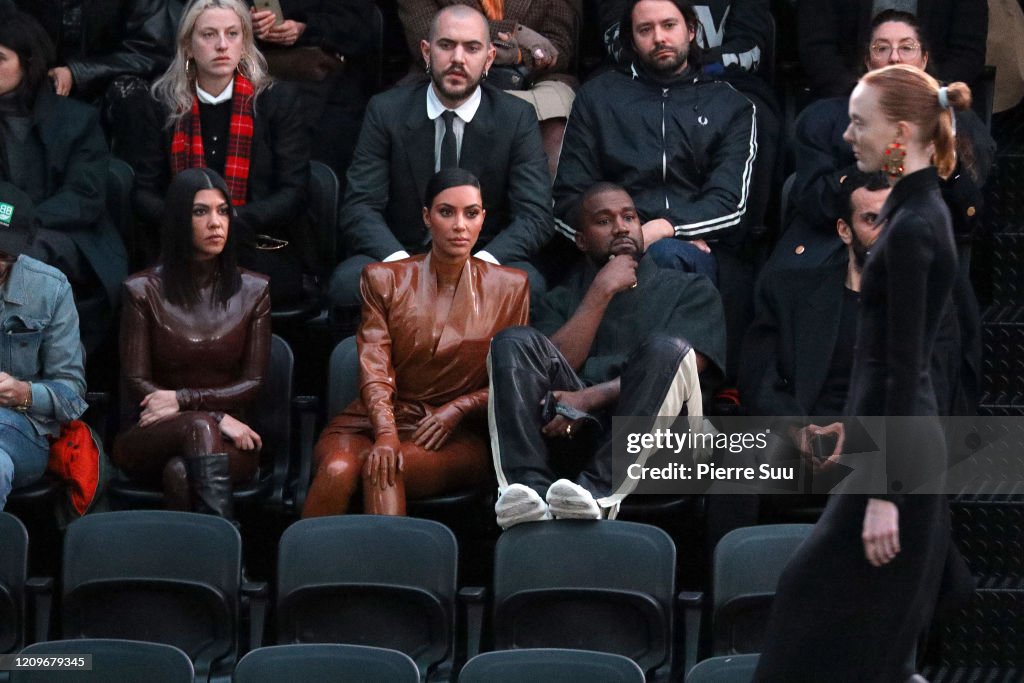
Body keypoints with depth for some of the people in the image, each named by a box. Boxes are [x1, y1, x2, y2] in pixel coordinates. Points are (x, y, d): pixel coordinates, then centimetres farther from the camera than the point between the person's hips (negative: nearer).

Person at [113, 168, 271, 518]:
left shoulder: (253, 291, 8)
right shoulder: (144, 291, 3)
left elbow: (253, 383, 4)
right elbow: (135, 381, -2)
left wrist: (183, 399, -11)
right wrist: (217, 418, -13)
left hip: (229, 442, 1)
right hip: (153, 435, -1)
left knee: (181, 471, -35)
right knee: (199, 429, -37)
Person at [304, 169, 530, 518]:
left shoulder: (509, 287, 8)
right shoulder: (384, 279, 7)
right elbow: (374, 371, -4)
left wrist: (458, 409, -9)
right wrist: (386, 434, -23)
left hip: (457, 435, -1)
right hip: (376, 420, 1)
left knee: (384, 471, -34)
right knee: (338, 469, -33)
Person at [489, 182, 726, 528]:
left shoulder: (690, 289, 20)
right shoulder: (561, 300, 27)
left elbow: (675, 364, 0)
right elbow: (556, 363, 6)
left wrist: (589, 399, -11)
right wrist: (601, 292, 2)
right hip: (573, 433, 2)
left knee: (665, 348, -30)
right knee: (515, 341, -19)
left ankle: (599, 493, -46)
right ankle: (528, 490, -40)